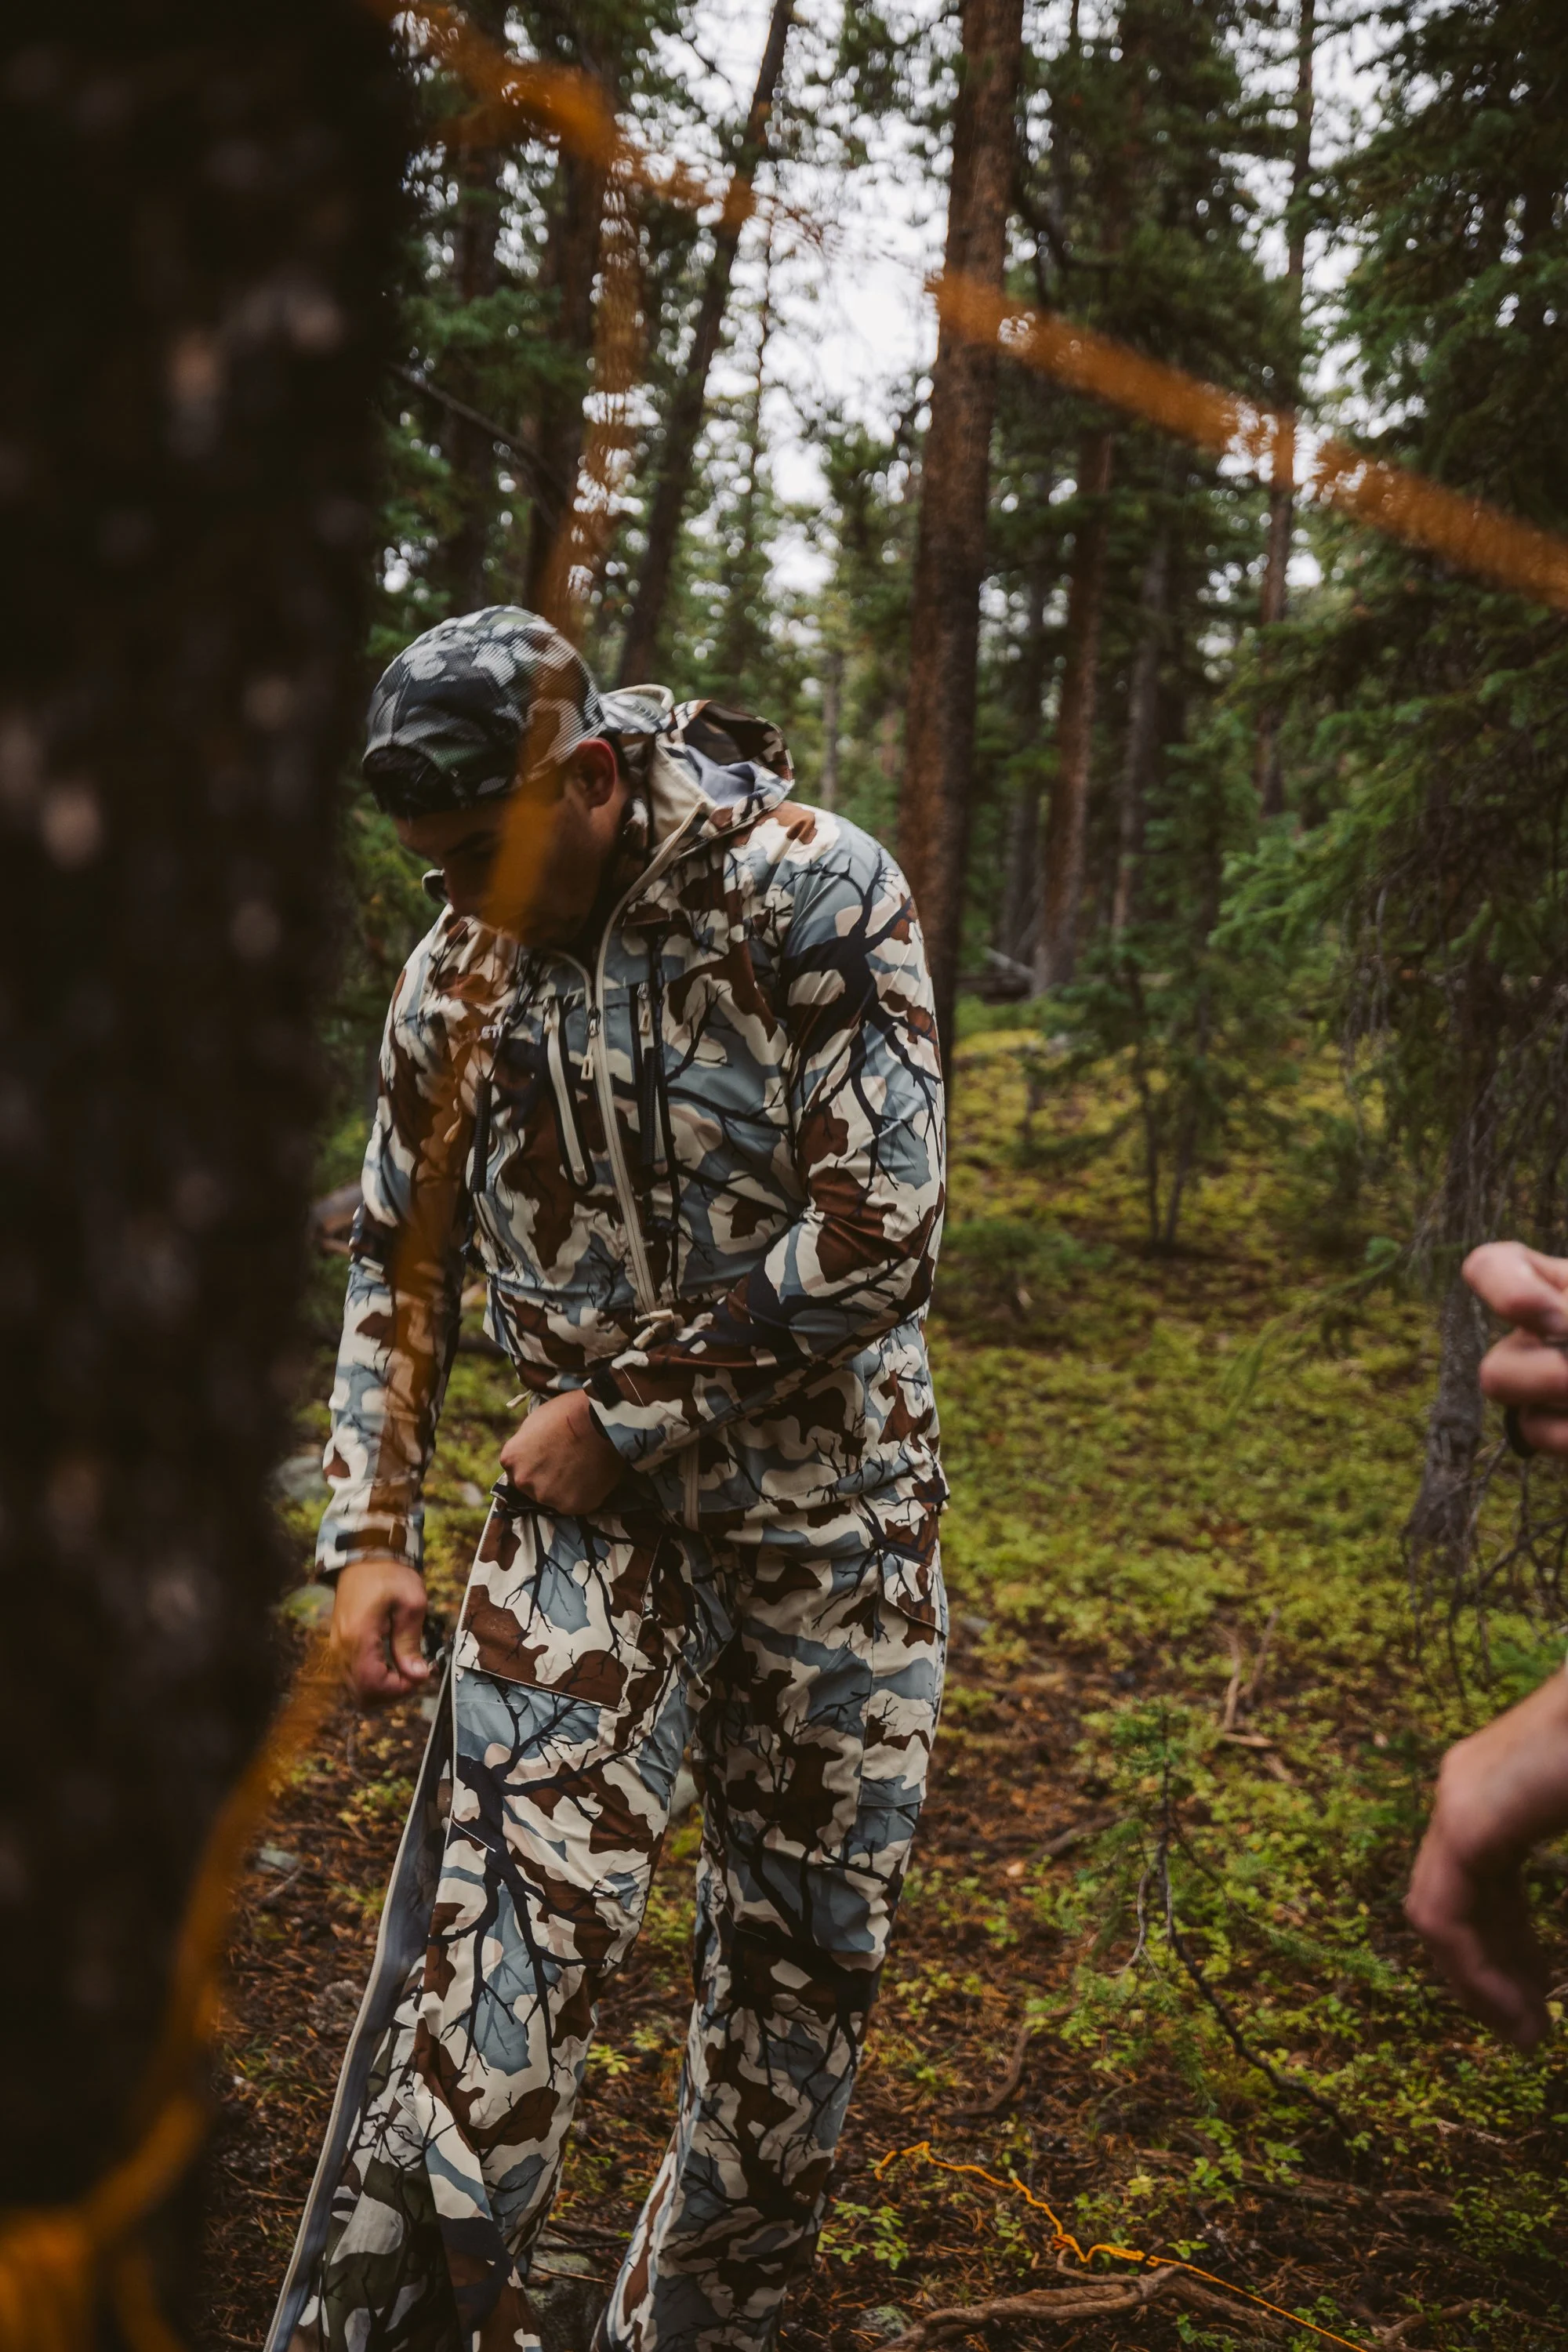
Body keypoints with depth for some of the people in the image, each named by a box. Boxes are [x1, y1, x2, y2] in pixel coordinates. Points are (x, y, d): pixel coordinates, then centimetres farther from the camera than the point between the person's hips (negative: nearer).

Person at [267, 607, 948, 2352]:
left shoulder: (818, 896, -13)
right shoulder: (457, 970, 0)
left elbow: (878, 1240, -19)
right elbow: (399, 1262, 10)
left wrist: (624, 1409, -14)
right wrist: (368, 1535, 3)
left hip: (835, 1502, -1)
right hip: (592, 1494, 2)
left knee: (808, 1949, 9)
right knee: (516, 1914, -15)